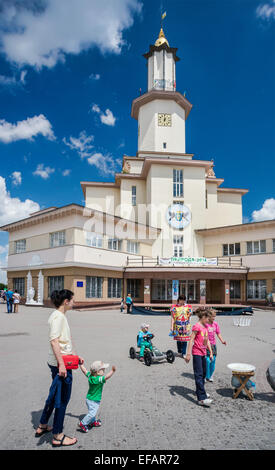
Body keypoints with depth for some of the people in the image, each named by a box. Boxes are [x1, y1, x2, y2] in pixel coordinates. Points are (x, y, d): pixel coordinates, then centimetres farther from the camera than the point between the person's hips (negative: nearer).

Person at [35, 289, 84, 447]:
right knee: (63, 398, 3)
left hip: (61, 362, 10)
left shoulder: (61, 316, 12)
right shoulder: (58, 316, -18)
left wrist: (75, 356, 22)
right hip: (60, 363, -10)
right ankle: (58, 436, 17)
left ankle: (42, 426, 38)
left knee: (55, 395, 23)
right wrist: (61, 364, -26)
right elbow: (54, 341, -25)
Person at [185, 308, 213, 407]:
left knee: (203, 373, 19)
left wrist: (211, 352, 16)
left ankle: (200, 391, 36)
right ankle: (202, 398, -10)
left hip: (203, 353, 9)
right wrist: (188, 354, -20)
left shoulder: (205, 326, 10)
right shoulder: (197, 326, -17)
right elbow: (191, 340, -18)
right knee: (199, 375, -9)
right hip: (197, 353, -9)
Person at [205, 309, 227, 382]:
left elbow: (218, 333, 12)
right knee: (207, 361, -9)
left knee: (213, 360, 7)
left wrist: (222, 340, 0)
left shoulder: (215, 323, 5)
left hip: (213, 345, 5)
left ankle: (210, 376, 24)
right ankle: (206, 376, 8)